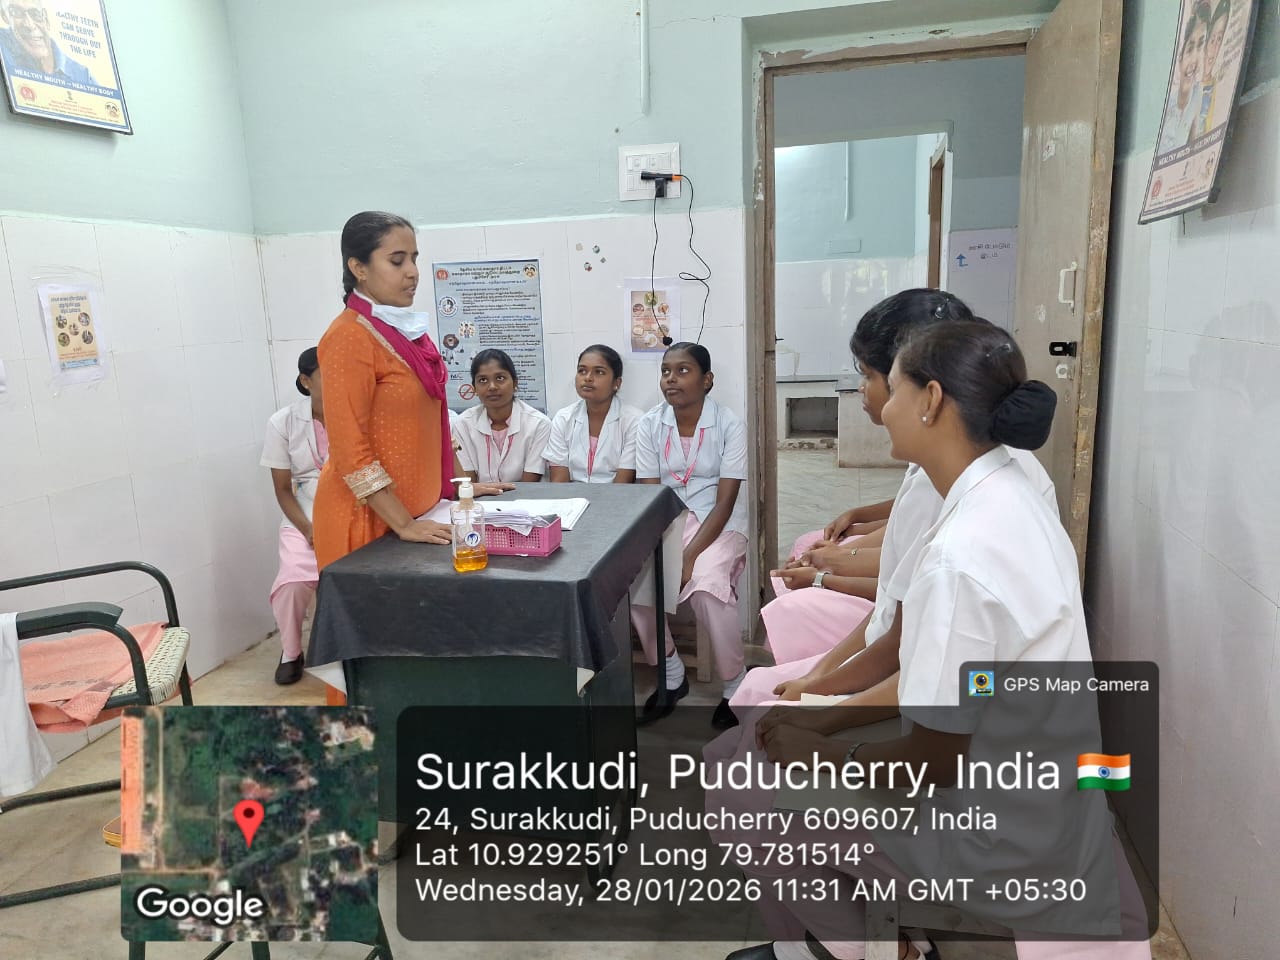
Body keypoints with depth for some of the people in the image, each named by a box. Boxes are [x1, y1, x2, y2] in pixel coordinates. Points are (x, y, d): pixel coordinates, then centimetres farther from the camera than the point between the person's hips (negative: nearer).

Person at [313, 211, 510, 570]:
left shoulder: (405, 329, 8)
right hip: (371, 515, -7)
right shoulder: (349, 338, -16)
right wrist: (403, 525, -21)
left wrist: (458, 484, 12)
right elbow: (349, 449, -19)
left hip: (415, 505, 7)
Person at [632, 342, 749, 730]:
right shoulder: (648, 425, -1)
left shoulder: (730, 425, -10)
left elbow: (724, 504, -13)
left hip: (718, 524, -3)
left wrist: (688, 556, -24)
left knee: (706, 587, -32)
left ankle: (735, 686, -5)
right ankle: (671, 675, 2)